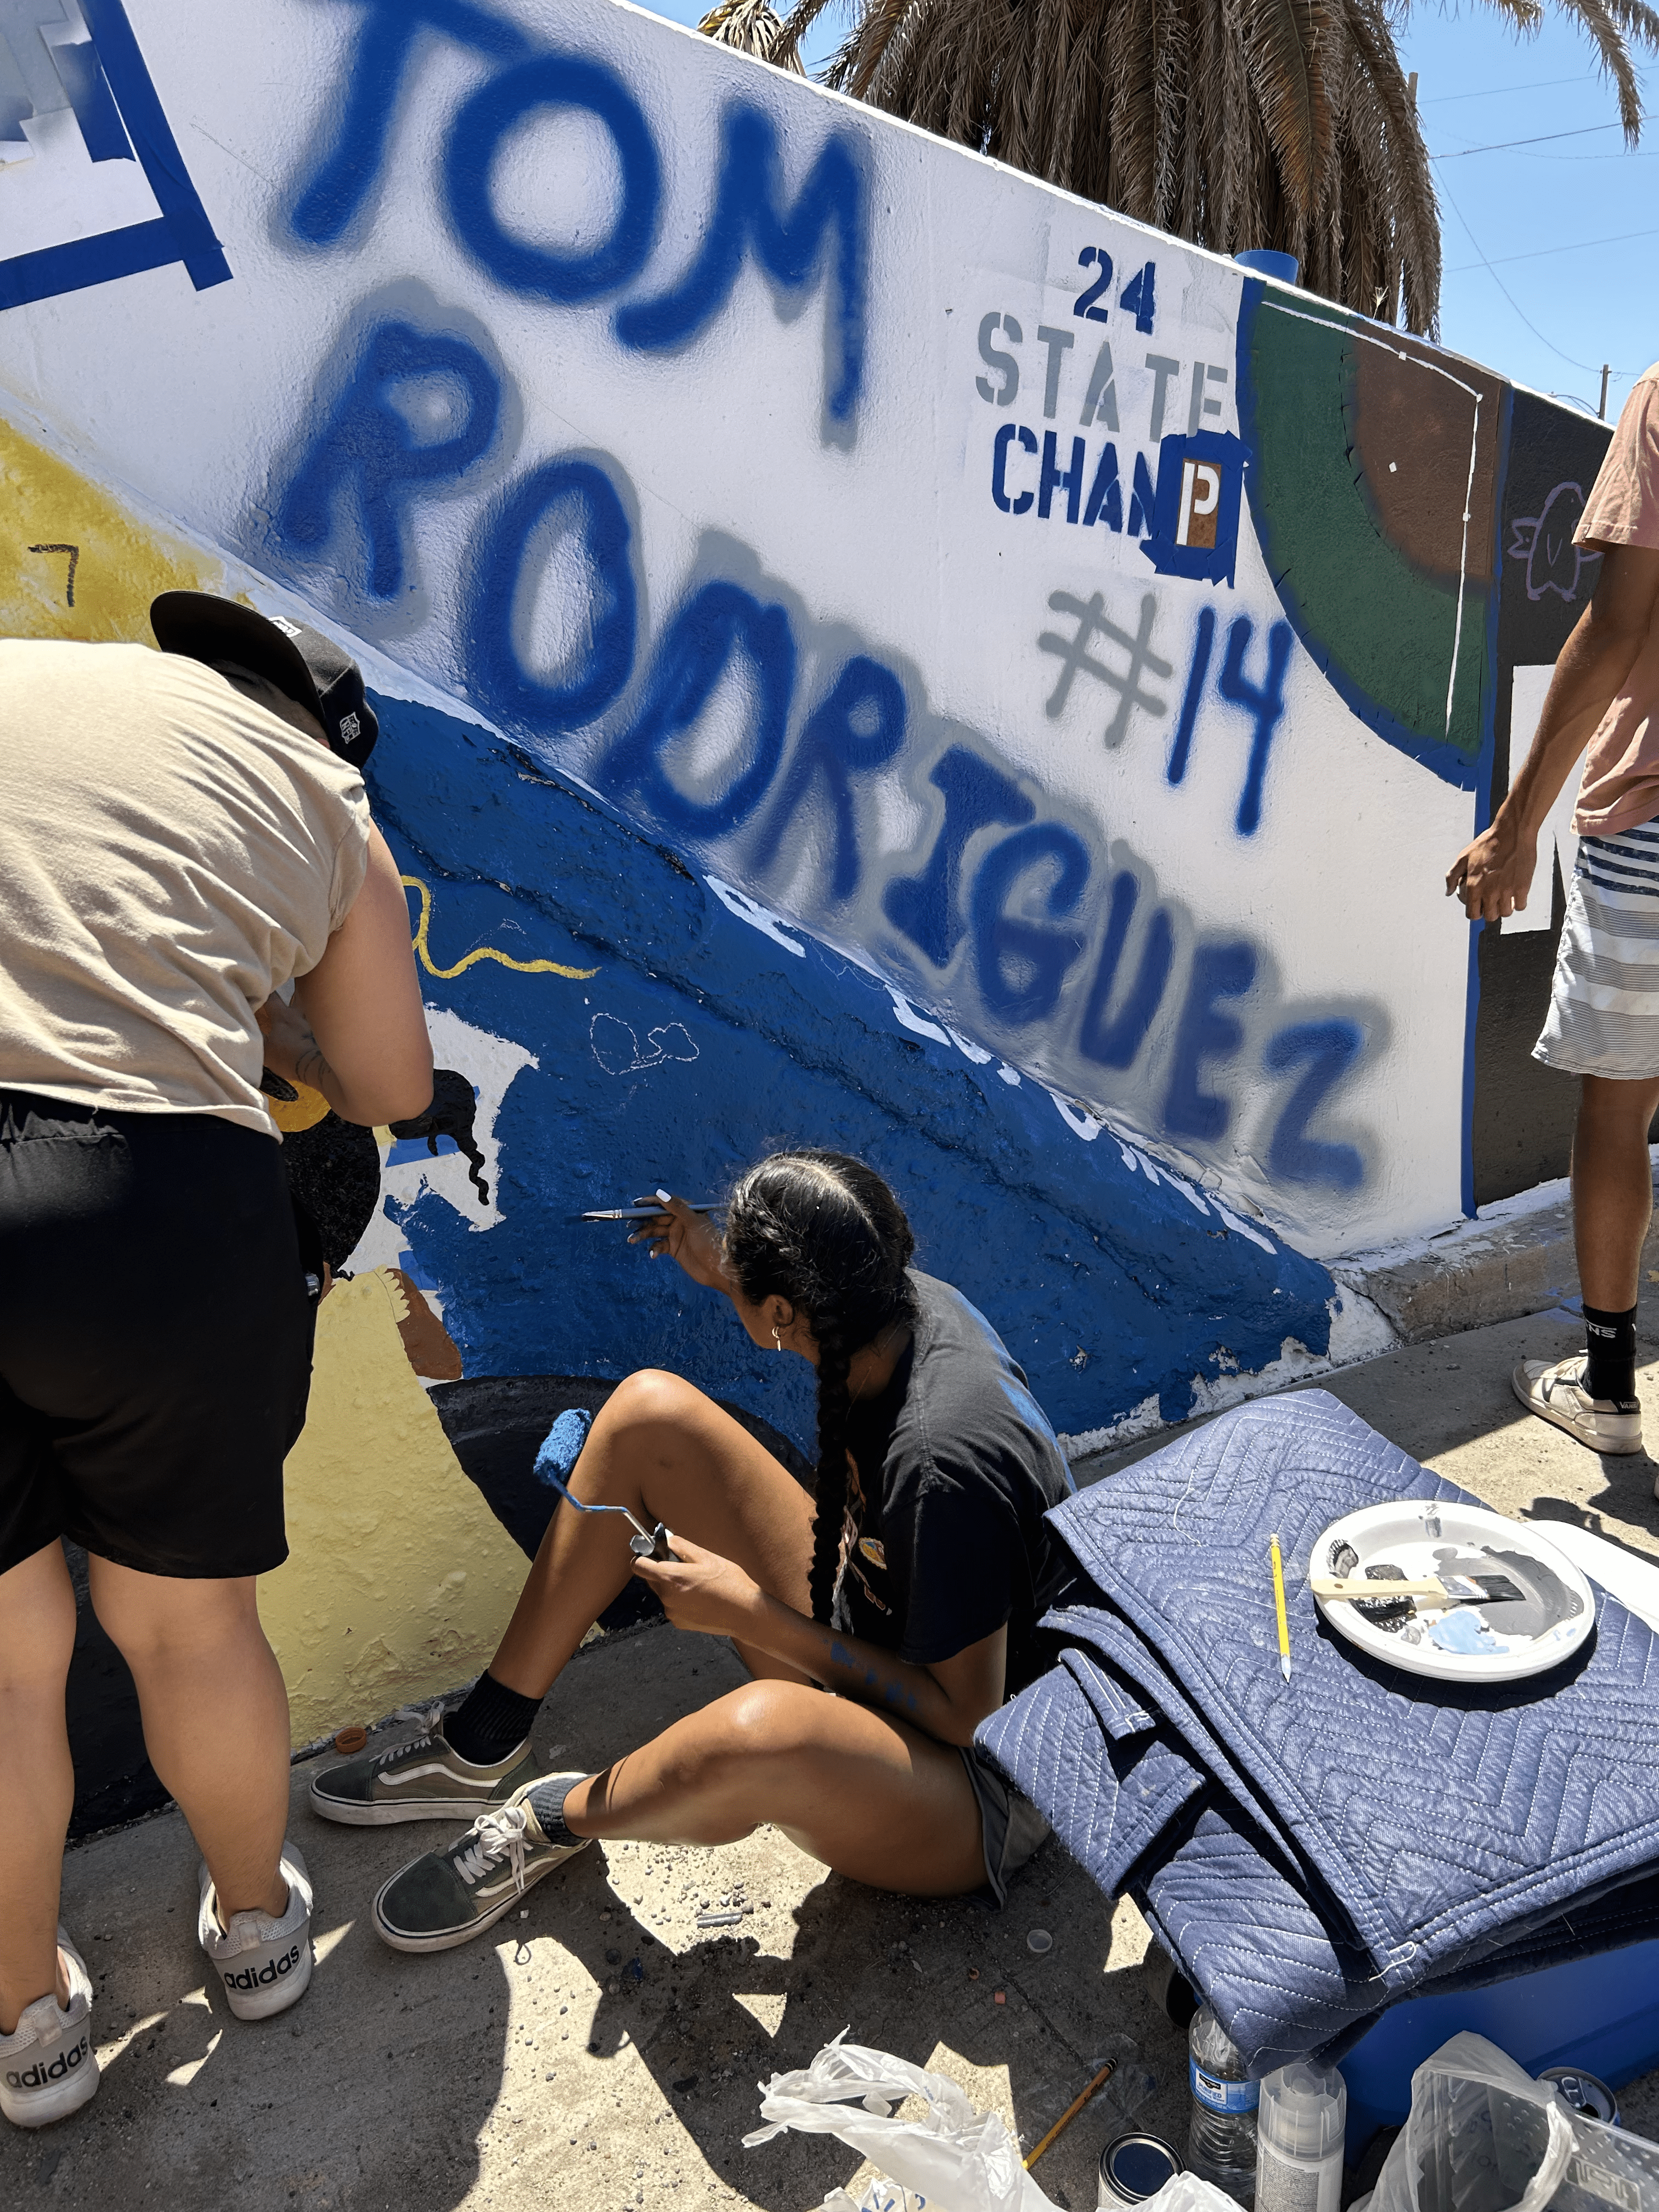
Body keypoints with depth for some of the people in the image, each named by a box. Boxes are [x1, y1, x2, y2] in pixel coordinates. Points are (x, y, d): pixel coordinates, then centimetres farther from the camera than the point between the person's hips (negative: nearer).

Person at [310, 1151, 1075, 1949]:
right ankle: (483, 1751, 8)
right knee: (650, 1412, -3)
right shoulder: (906, 1301, -12)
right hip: (862, 1640, 8)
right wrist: (720, 1273, 10)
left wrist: (750, 1614, -23)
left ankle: (552, 1818, -5)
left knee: (757, 1733, -44)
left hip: (979, 1792, -8)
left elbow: (965, 1714, -26)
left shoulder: (941, 1461, -35)